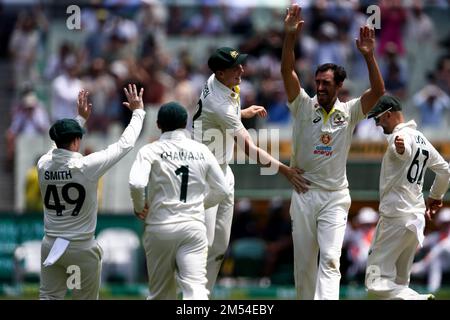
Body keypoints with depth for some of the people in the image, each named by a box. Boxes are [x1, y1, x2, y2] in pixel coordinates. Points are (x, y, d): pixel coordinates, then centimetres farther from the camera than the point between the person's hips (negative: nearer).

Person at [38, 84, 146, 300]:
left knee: (48, 298, 5)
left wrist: (81, 118, 31)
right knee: (87, 299, 10)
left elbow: (60, 146, 20)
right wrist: (138, 112, 6)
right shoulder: (86, 166, -17)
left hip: (50, 245, 4)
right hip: (81, 248, -4)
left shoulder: (44, 164, -4)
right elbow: (124, 145, -8)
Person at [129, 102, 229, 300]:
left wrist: (139, 207, 0)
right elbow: (221, 190, 10)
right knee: (195, 286, -11)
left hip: (160, 227, -1)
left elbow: (136, 184, -20)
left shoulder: (150, 151, -4)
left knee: (160, 292, 14)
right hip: (194, 226, 1)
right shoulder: (201, 150, 6)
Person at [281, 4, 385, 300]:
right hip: (304, 193, 2)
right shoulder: (304, 106, 0)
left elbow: (378, 91, -14)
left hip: (335, 197, -1)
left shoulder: (349, 112, 0)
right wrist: (290, 37, -27)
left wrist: (369, 56, -27)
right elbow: (287, 72, -12)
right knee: (303, 261, 7)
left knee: (330, 259, -14)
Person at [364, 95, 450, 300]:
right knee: (399, 283, 15)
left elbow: (404, 152, -38)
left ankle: (419, 300, -30)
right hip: (417, 217, 10)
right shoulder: (421, 139, 16)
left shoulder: (401, 135, -13)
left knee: (377, 283, -14)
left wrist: (400, 148, -59)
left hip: (396, 218, -10)